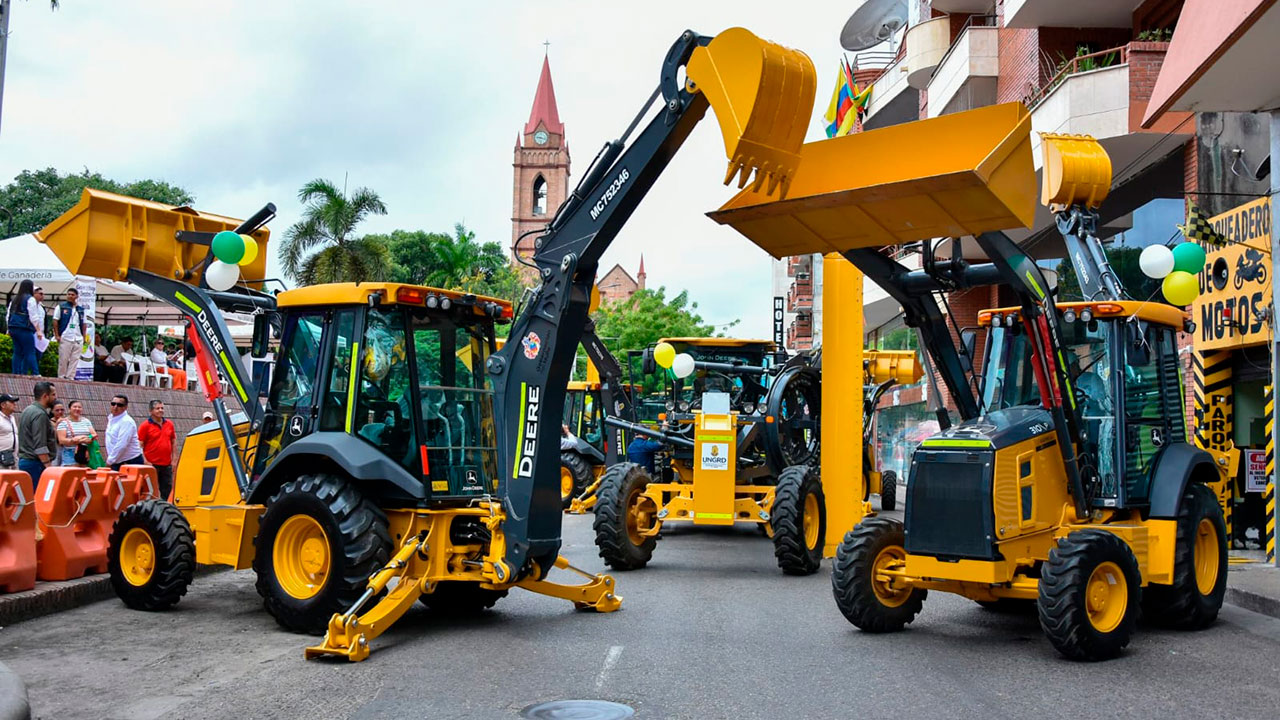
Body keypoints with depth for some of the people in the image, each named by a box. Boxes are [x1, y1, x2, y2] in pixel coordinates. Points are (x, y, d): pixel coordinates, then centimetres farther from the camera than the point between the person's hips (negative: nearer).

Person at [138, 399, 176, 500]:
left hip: (167, 464, 5)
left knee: (167, 490, 10)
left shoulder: (169, 424, 9)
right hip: (152, 464, -5)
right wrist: (145, 462, -14)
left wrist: (173, 460, 9)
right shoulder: (145, 426, -5)